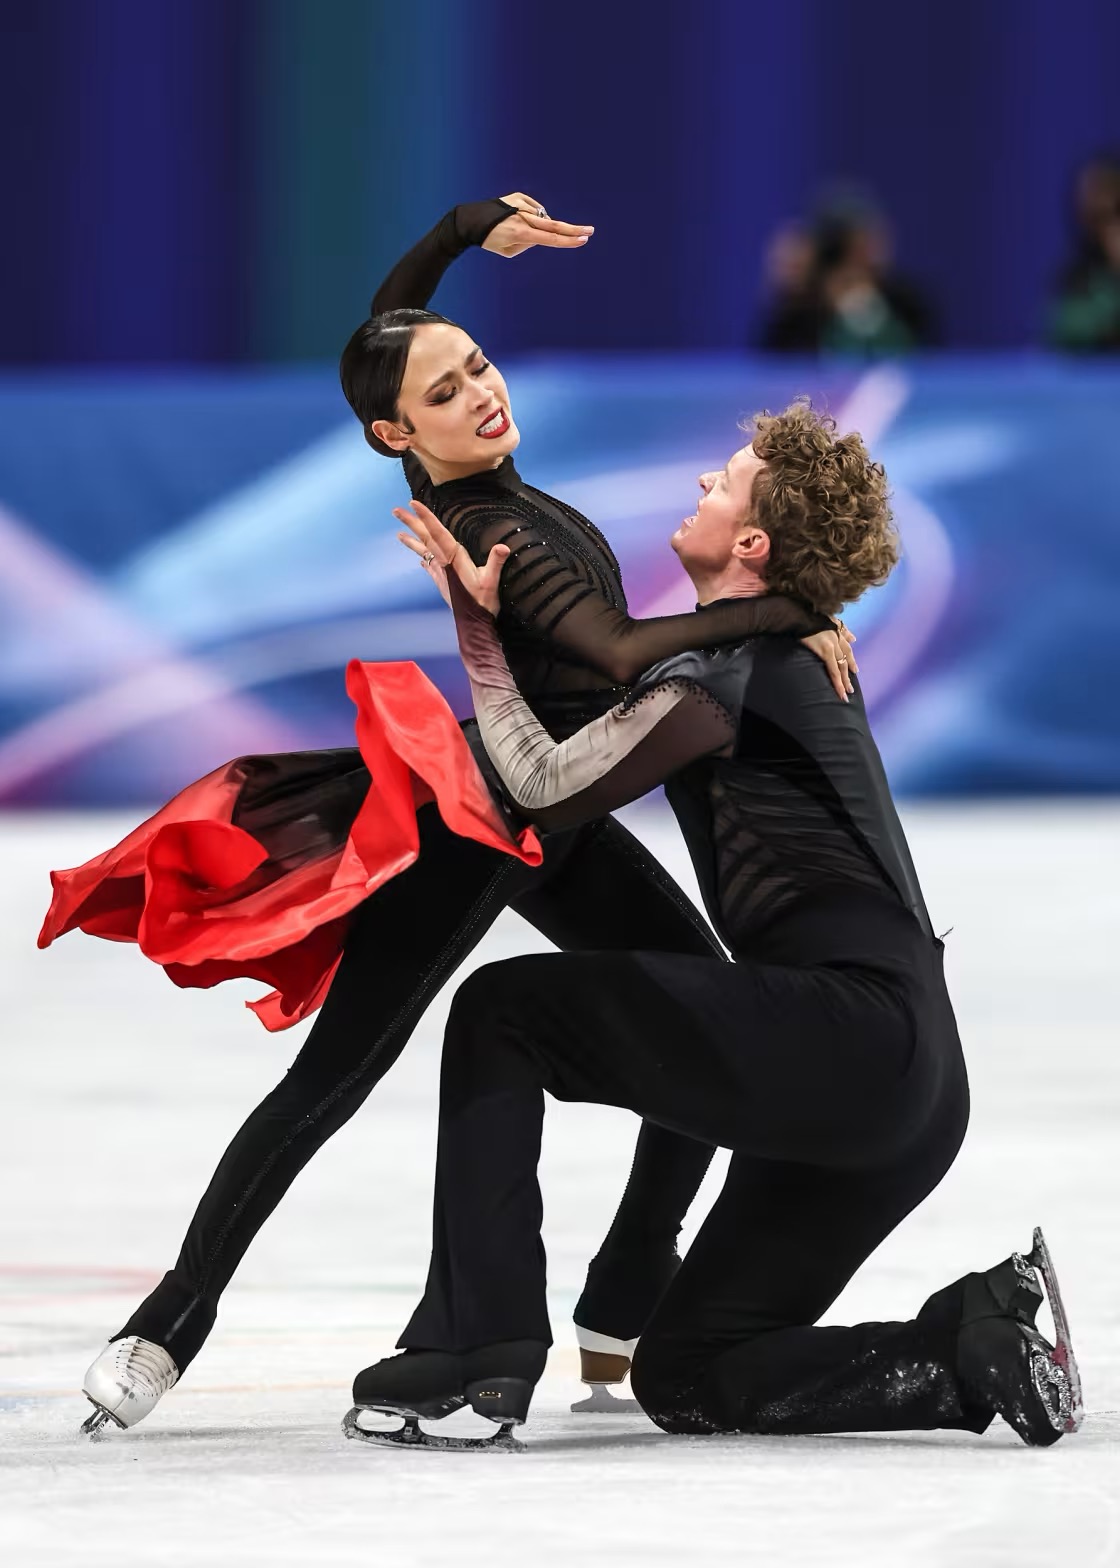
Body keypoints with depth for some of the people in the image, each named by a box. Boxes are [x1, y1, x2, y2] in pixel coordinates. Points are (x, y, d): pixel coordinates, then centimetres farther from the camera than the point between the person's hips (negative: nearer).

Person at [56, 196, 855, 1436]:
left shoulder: (465, 484, -3)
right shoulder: (482, 538, -27)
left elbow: (389, 320, 15)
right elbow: (625, 653, -38)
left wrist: (476, 224, 6)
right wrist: (792, 613, -36)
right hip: (464, 826, -9)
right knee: (332, 1078, -8)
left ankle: (626, 1311, 13)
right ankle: (169, 1325, -4)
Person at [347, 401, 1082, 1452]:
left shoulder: (730, 661, -7)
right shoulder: (796, 654, 23)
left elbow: (548, 788, -13)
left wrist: (479, 634, -3)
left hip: (843, 1026, -10)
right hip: (906, 1087, 10)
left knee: (504, 1010, -4)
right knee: (685, 1377, 13)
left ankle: (475, 1346, -11)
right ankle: (980, 1348, 0)